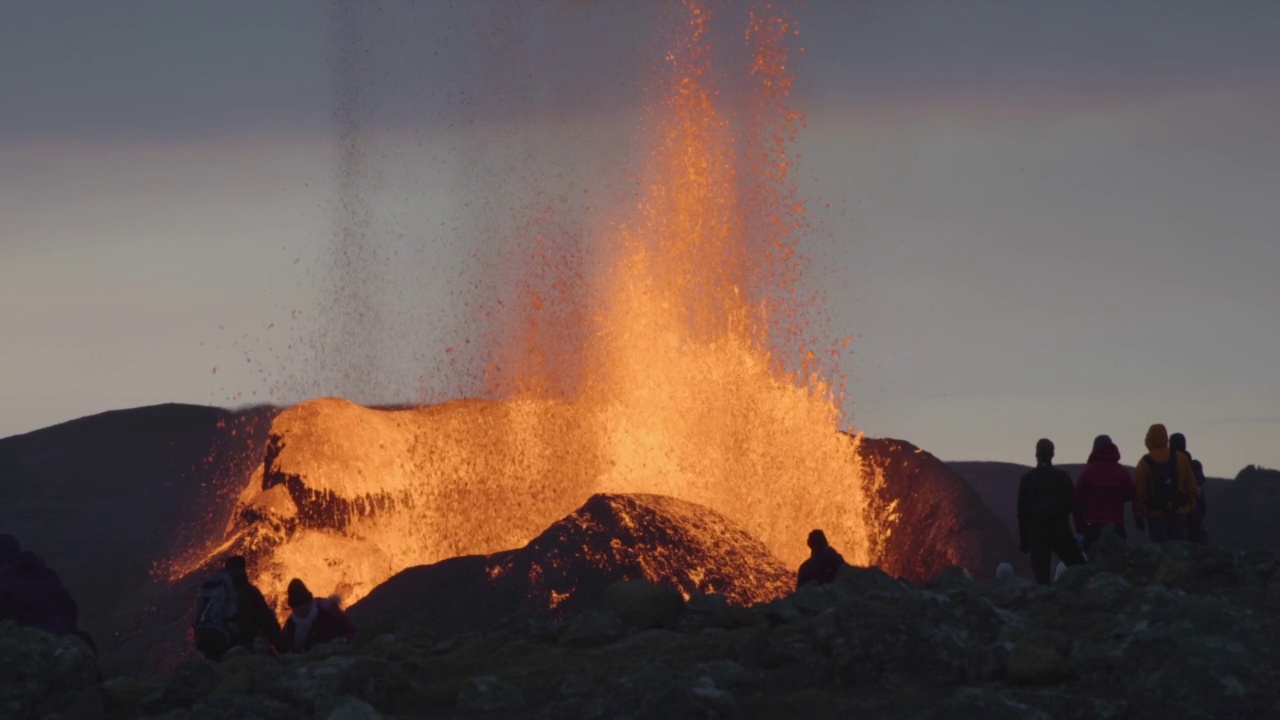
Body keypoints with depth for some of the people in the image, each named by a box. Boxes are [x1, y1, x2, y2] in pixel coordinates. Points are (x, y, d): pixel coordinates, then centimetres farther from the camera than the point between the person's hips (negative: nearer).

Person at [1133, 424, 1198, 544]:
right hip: (1179, 513, 2)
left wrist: (1138, 516, 2)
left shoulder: (1144, 463, -5)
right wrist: (1190, 509, 14)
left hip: (1155, 515, -2)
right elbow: (1191, 486, 6)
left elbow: (1138, 492, -5)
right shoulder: (1181, 458, 2)